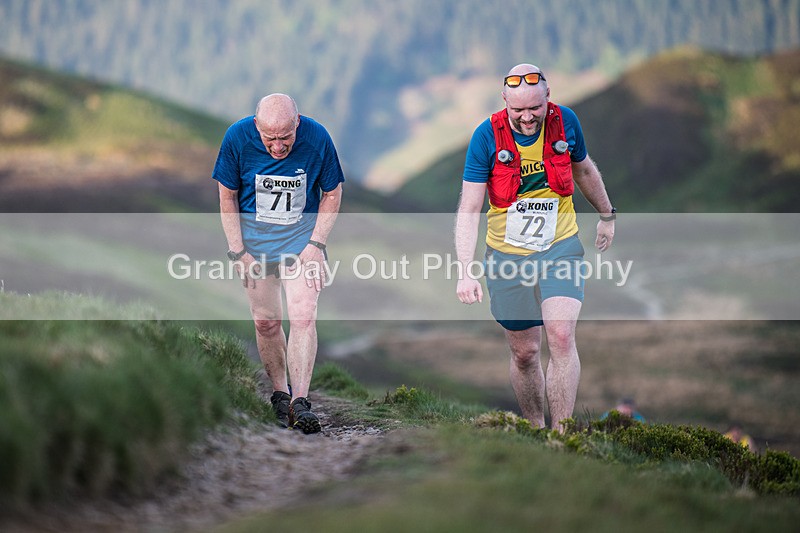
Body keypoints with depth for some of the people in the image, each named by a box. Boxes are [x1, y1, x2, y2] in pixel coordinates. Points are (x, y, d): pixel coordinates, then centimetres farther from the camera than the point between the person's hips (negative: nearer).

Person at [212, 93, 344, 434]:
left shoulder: (316, 138, -17)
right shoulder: (238, 137, -16)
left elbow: (332, 193, -2)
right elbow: (227, 196, -3)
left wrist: (316, 244, -9)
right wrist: (237, 250, -6)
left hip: (302, 232, -1)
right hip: (253, 233, 1)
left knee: (303, 316, -13)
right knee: (266, 321, 2)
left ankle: (299, 402, -10)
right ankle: (279, 394, 19)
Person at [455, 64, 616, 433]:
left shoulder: (566, 122, -6)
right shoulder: (487, 136, -14)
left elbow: (584, 169, 16)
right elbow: (469, 209, -16)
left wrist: (607, 215, 26)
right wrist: (465, 271, -25)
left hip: (560, 246, 1)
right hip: (507, 254, -1)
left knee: (561, 336, -18)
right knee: (524, 353, 5)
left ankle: (561, 437, -13)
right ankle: (534, 430, 25)